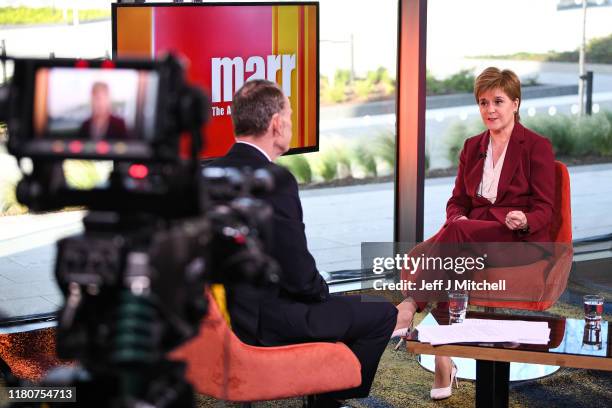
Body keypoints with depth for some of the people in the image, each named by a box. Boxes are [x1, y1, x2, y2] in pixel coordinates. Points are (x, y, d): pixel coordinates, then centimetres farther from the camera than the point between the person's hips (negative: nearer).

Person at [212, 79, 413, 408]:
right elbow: (300, 278, -21)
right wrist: (321, 291, 2)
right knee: (382, 314, 7)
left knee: (333, 301, 31)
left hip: (222, 311, 9)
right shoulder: (275, 180, -22)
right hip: (262, 322, -9)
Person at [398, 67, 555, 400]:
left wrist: (524, 221, -26)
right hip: (473, 238, 5)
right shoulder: (472, 147, 17)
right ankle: (444, 359, -38)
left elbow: (544, 210, -2)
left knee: (456, 234, -35)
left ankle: (408, 307, -41)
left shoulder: (537, 147, 1)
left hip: (522, 242, -4)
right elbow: (458, 200, 17)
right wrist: (458, 219, -8)